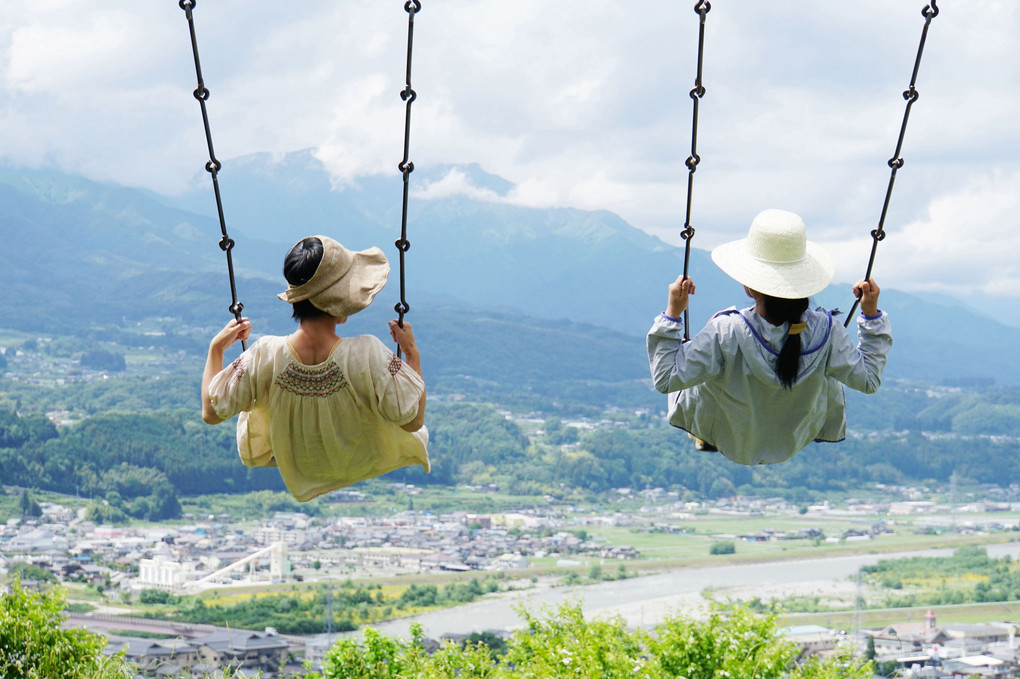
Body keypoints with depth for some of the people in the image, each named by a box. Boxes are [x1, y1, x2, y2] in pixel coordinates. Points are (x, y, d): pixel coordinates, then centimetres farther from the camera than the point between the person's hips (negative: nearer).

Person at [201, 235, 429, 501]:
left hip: (298, 474, 2)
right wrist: (412, 351, -20)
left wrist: (216, 348, -9)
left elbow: (211, 412, -20)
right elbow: (414, 421, -28)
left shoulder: (264, 357, -32)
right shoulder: (368, 354, -39)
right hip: (364, 466, -2)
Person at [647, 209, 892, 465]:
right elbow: (869, 379, -15)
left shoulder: (726, 334, -39)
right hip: (796, 441, 2)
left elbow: (665, 378, -31)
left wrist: (672, 313, -27)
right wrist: (872, 315, -12)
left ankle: (704, 439, 48)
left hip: (729, 442, -1)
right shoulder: (825, 331, -31)